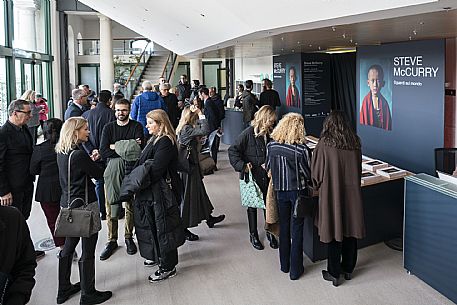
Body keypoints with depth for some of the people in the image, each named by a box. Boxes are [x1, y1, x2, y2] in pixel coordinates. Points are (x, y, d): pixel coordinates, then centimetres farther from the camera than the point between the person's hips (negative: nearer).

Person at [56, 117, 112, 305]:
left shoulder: (61, 152, 4)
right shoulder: (79, 154, -22)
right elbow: (99, 174, -11)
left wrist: (90, 161, 5)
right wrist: (95, 161, 6)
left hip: (67, 203, 9)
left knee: (68, 247, 19)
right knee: (88, 252, 3)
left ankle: (64, 289, 31)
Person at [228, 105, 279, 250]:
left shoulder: (269, 133, 1)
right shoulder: (249, 133, -14)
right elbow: (232, 151, -13)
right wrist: (242, 165, -22)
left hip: (267, 176, 4)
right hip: (252, 176, -4)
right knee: (252, 206, 12)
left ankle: (270, 232, 29)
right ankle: (253, 235, 28)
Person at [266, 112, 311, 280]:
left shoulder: (271, 146, -10)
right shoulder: (302, 150, -23)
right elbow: (308, 174, -13)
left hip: (280, 191, 4)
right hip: (297, 191, -4)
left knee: (284, 226, 19)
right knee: (297, 229, 9)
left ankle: (284, 264, 32)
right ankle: (295, 269, 18)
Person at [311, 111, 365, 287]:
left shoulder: (324, 144, -13)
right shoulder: (354, 142, 0)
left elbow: (316, 171, -7)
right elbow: (358, 169, 12)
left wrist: (317, 185, 13)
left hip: (331, 195, -4)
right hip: (352, 193, 4)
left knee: (334, 232, 6)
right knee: (350, 231, 16)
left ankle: (335, 274, 17)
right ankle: (348, 269, 30)